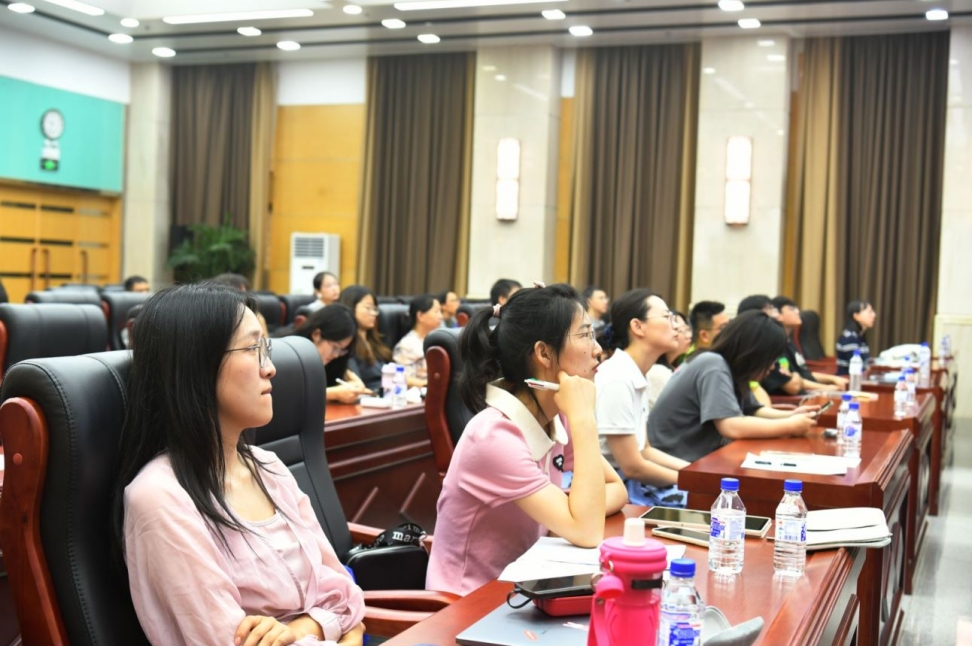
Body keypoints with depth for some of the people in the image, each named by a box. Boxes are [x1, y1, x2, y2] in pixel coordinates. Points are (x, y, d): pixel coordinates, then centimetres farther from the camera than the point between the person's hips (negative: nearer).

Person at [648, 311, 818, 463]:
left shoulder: (731, 368, 6)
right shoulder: (713, 367, -20)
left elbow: (752, 411, 19)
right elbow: (732, 428, -29)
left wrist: (790, 415, 2)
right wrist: (791, 426, -18)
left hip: (701, 458, 8)